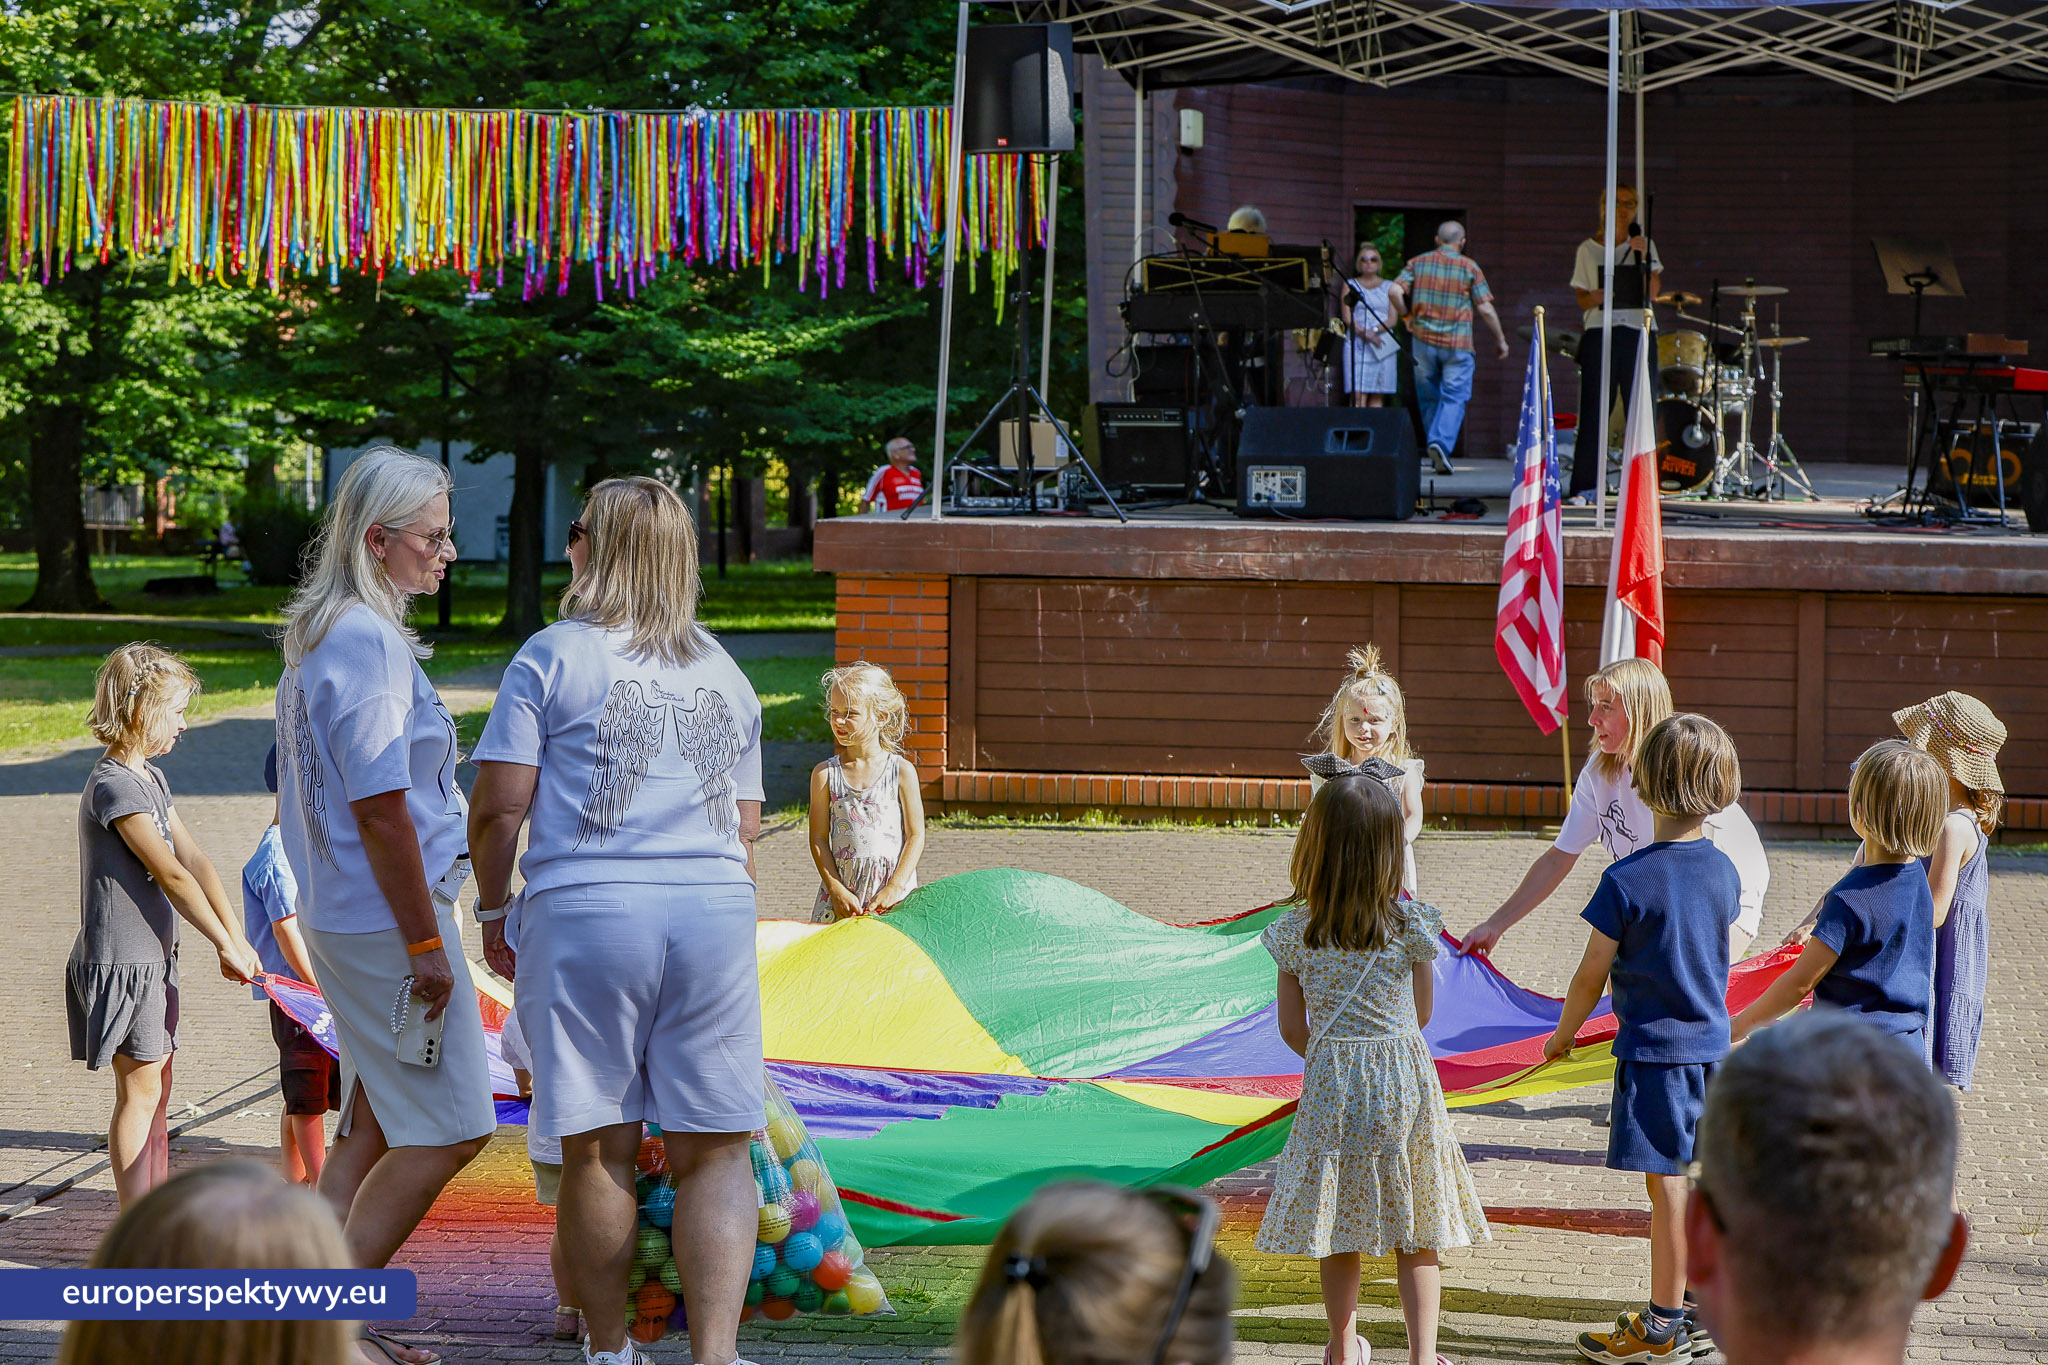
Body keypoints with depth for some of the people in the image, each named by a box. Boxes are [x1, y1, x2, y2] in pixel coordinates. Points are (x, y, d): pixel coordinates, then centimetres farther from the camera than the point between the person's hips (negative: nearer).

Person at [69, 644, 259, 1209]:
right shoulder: (113, 785, -18)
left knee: (156, 1091, 13)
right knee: (139, 1092, -6)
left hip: (151, 957, 10)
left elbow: (194, 860, 9)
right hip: (120, 958, -10)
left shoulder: (151, 779, 13)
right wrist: (225, 947, -15)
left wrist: (237, 938, 1)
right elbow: (171, 875, -19)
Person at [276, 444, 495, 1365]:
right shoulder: (368, 642, -18)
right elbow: (380, 809, -21)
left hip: (340, 911, 10)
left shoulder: (320, 636, 13)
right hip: (386, 916, -10)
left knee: (374, 1122, 16)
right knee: (449, 1130, -5)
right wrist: (425, 942, -18)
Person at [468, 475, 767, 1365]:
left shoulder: (552, 657, 2)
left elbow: (499, 806, -2)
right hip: (715, 911, 3)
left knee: (599, 1147, 5)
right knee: (714, 1150, 2)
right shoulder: (724, 673, 17)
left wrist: (491, 908, 12)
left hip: (584, 906, -3)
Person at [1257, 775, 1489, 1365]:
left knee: (1337, 1228, 13)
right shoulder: (1412, 923, -10)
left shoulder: (1295, 930, -7)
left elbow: (1292, 1029, 0)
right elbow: (1421, 1013, 1)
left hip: (1329, 1081, 1)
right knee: (1415, 1230, 9)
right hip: (1404, 1077, -1)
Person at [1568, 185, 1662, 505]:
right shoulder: (1588, 249, 11)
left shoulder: (1645, 245, 11)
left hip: (1638, 331, 1)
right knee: (1594, 410, -6)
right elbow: (1581, 297, 7)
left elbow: (1654, 291, -1)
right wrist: (1594, 298, -14)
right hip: (1599, 331, -1)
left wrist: (1643, 258, -13)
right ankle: (1584, 487, -4)